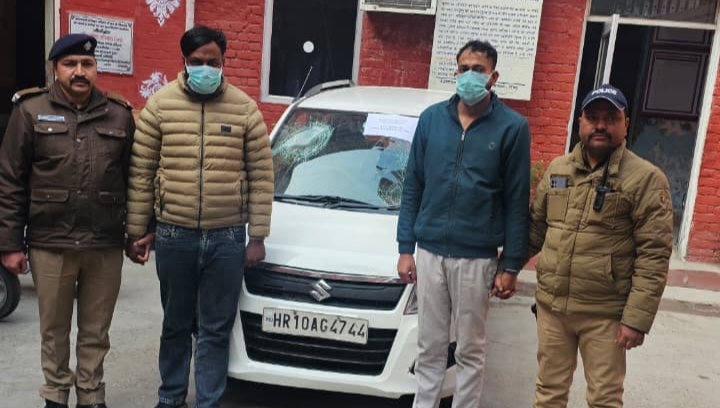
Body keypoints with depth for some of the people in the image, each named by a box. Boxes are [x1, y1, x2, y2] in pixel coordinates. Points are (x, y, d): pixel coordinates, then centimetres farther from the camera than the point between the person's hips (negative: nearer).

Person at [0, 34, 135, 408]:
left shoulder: (120, 115, 5)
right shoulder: (30, 111, 1)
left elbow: (134, 180, 7)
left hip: (106, 246, 1)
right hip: (49, 244, -1)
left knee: (95, 333, 12)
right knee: (54, 330, 14)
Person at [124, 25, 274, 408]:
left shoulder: (245, 108, 1)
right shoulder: (160, 104, 0)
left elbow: (261, 175, 1)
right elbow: (140, 172, 3)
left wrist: (257, 236, -1)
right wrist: (137, 231, 2)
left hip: (227, 238, 0)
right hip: (173, 236, 1)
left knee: (216, 330, 8)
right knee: (176, 325, 16)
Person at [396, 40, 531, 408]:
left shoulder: (512, 127, -5)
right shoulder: (431, 118, 4)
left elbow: (516, 202, -4)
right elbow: (413, 187, 7)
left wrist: (511, 265, -5)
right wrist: (406, 248, 3)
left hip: (477, 257, -2)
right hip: (429, 252, 3)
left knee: (470, 350, 12)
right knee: (430, 347, 13)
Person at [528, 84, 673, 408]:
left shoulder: (646, 179, -8)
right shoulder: (557, 170, 8)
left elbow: (654, 256, -12)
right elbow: (536, 227, 16)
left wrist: (637, 318, -16)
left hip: (605, 314, -4)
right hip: (550, 305, 5)